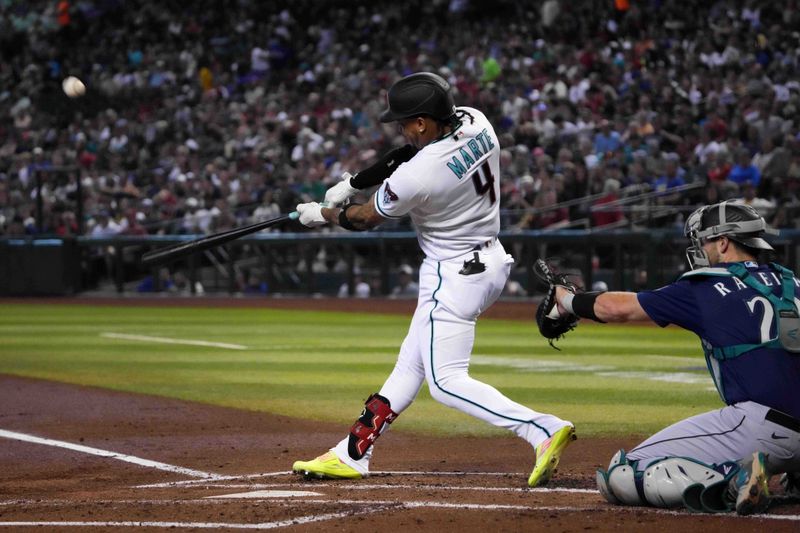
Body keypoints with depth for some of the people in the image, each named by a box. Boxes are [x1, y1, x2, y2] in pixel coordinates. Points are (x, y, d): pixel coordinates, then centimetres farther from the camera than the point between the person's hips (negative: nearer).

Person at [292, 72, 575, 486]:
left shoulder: (417, 177, -26)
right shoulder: (475, 122, -5)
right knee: (411, 362, 14)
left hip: (453, 276, -10)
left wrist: (321, 215, 13)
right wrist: (353, 182, 14)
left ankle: (542, 428, -20)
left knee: (446, 381, -8)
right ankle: (351, 455, 22)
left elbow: (366, 218, -7)